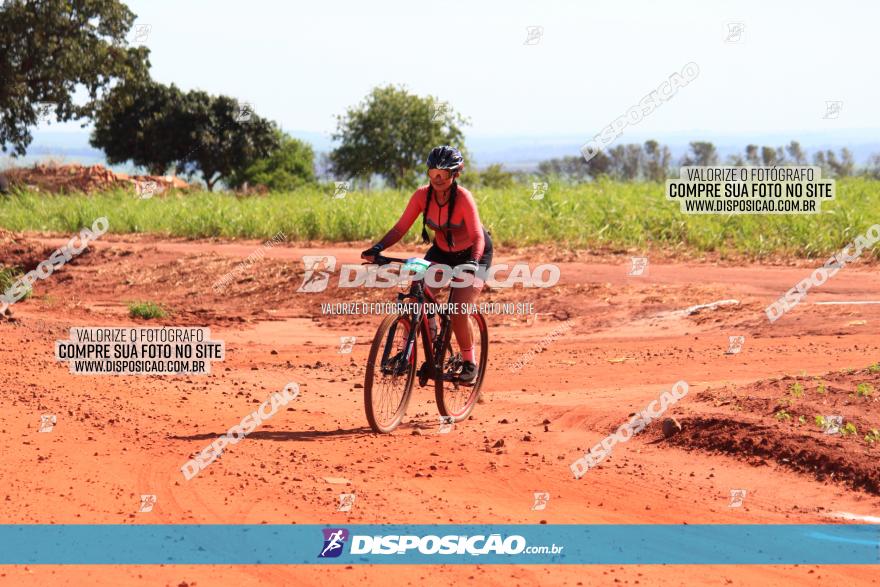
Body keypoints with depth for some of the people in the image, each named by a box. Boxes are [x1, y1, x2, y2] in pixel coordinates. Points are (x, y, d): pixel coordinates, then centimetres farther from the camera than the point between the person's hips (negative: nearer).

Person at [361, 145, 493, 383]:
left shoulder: (463, 198, -29)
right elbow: (401, 227, -18)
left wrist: (473, 262, -52)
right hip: (442, 252, 5)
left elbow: (478, 236, -34)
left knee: (458, 312, -17)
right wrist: (377, 248, -33)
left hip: (472, 254, -5)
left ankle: (469, 363, 4)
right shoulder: (422, 195, -17)